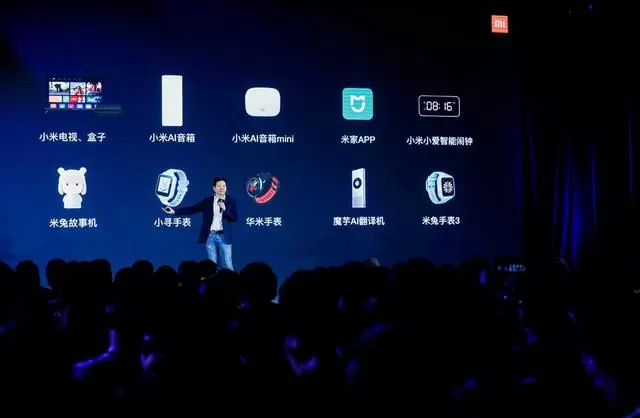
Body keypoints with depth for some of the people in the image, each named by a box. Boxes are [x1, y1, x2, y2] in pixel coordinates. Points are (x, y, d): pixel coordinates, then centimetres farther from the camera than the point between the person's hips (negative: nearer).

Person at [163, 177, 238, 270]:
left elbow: (235, 218, -5)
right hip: (210, 236, 2)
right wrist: (174, 211, -3)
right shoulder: (207, 201, 6)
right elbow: (192, 209, 4)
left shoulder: (231, 201, 3)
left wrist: (224, 209, -19)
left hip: (224, 236, -2)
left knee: (227, 265, -3)